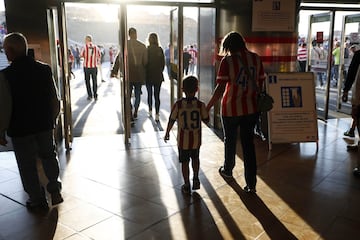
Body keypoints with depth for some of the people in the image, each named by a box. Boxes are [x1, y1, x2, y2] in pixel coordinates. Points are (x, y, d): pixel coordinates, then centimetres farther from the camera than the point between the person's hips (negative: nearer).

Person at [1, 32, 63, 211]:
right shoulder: (44, 69, -5)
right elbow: (55, 99, 0)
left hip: (20, 129, -3)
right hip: (45, 125, 3)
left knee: (27, 166, 12)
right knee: (48, 155, 23)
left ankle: (38, 200, 23)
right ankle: (54, 190, 24)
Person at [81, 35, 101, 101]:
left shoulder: (85, 47, -8)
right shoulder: (96, 47, 0)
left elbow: (81, 55, 0)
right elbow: (99, 56, 8)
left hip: (86, 66, -2)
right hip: (94, 66, 2)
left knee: (87, 81, 9)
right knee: (94, 81, 9)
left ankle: (90, 95, 7)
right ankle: (95, 95, 6)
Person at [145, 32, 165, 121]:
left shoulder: (146, 50, -10)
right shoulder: (160, 50, -4)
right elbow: (163, 63, 0)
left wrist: (145, 73, 7)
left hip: (148, 76, -1)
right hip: (158, 76, 1)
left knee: (149, 94, 16)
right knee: (157, 95, 3)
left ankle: (150, 111, 27)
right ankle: (157, 114, 0)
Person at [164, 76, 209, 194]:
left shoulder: (178, 104, -13)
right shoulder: (200, 105, -12)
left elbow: (171, 120, -6)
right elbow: (206, 119, -2)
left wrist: (167, 133, 9)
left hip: (183, 140, -1)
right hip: (196, 140, 1)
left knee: (184, 162, 13)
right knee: (195, 158, 26)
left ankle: (187, 186, 20)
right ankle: (196, 179, 25)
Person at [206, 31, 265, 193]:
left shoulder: (227, 61, -13)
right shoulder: (256, 58, 1)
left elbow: (220, 88, -18)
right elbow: (260, 83, 7)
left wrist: (208, 107, -11)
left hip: (231, 108, -3)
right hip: (251, 108, 4)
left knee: (230, 141, 18)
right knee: (248, 143, 10)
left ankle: (227, 171, 40)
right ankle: (251, 184, 11)